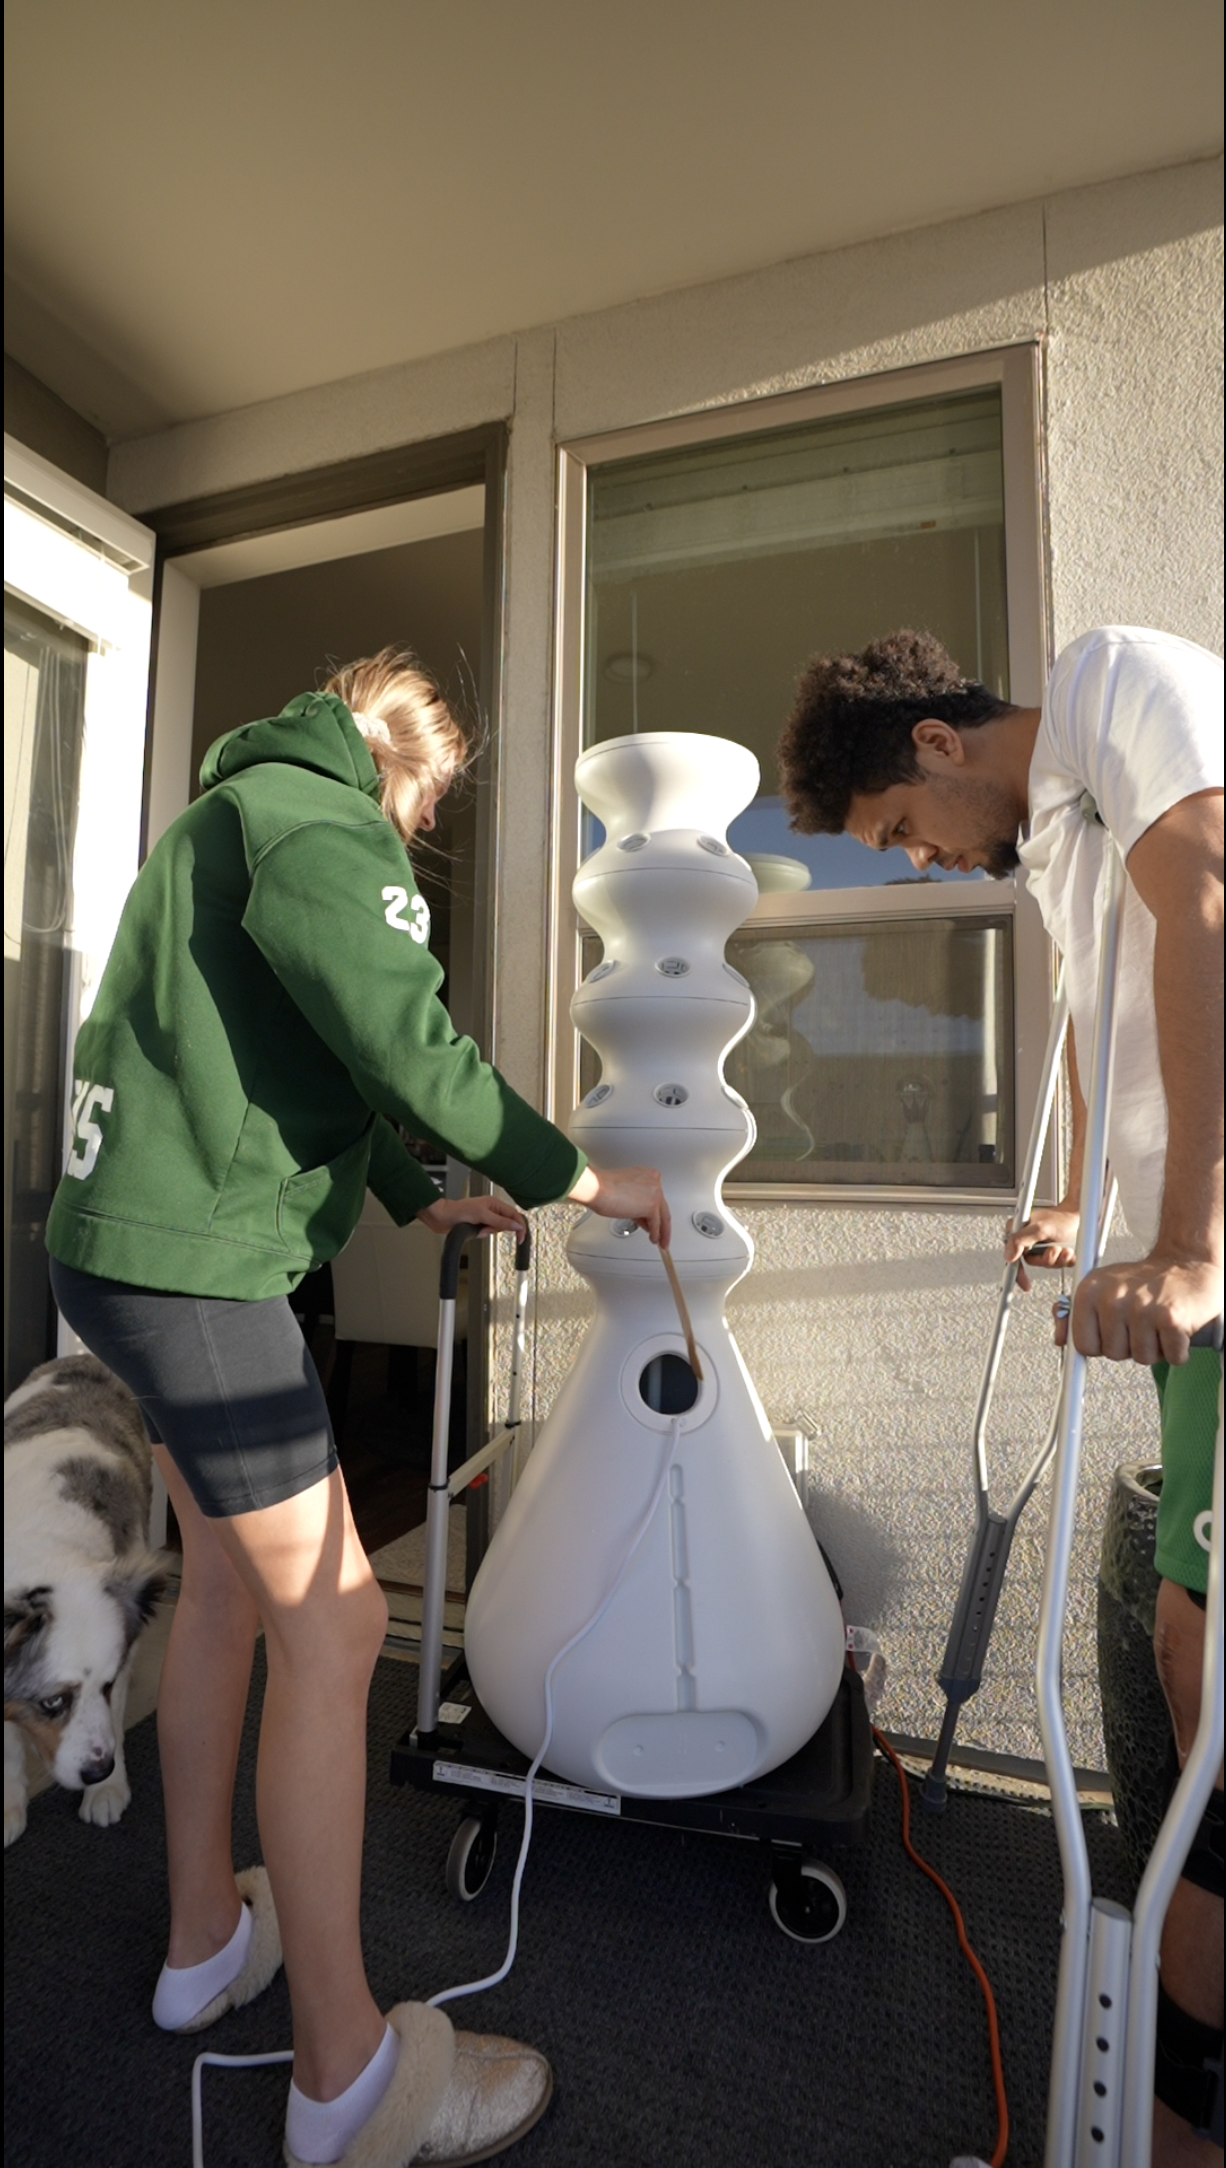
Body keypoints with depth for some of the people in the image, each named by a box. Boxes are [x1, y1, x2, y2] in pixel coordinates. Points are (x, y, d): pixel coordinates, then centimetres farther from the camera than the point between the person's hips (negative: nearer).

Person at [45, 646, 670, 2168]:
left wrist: (424, 1197, 23)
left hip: (132, 1246, 11)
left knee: (228, 1578, 19)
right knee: (329, 1623, -3)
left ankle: (205, 1937, 37)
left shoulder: (229, 812, 24)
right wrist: (579, 1178, -9)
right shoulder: (318, 822, -10)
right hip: (194, 1262, -11)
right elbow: (404, 1045, -21)